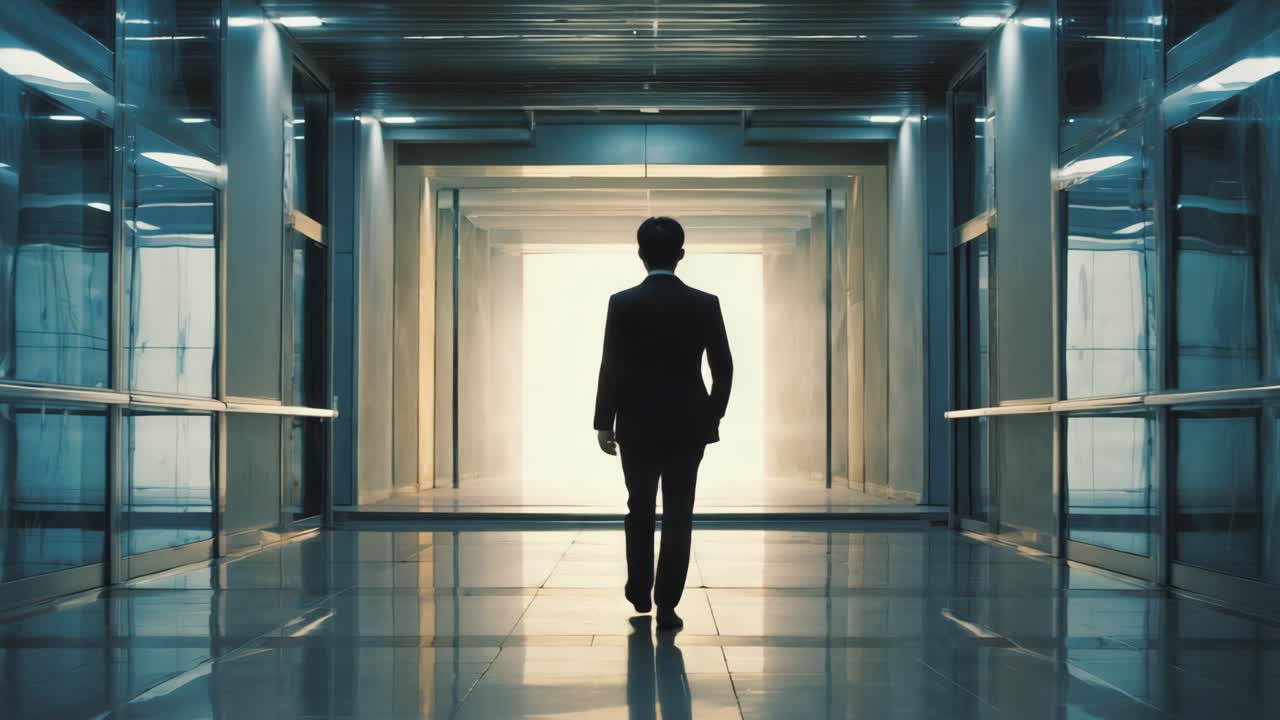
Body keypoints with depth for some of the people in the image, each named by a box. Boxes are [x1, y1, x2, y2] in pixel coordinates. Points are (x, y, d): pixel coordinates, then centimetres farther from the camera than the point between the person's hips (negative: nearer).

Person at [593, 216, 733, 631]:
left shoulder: (622, 304, -7)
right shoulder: (705, 304, -4)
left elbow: (611, 368, -7)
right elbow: (723, 368, 0)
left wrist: (603, 423, 1)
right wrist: (714, 414, 14)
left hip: (637, 426, 0)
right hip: (686, 425, 0)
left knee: (639, 511, 17)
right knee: (678, 516, 3)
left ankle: (640, 594, 28)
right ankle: (666, 606, -1)